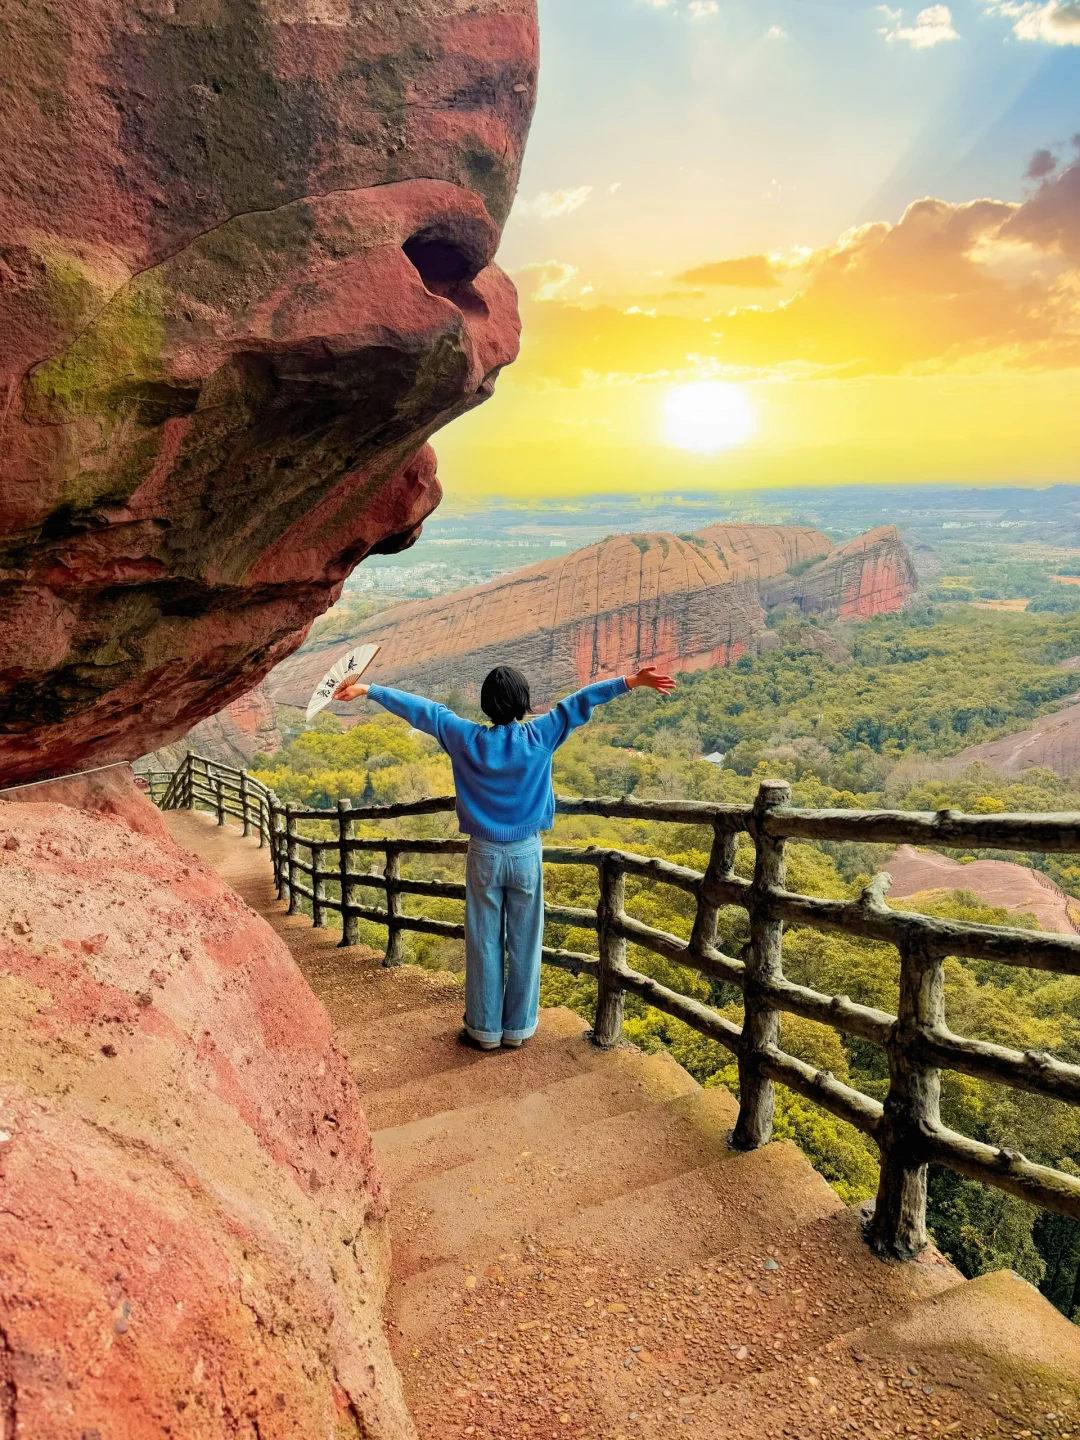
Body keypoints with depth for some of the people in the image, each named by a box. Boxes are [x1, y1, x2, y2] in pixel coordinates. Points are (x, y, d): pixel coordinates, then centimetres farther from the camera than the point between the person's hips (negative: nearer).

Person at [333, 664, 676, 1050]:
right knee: (523, 943, 10)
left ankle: (485, 1029, 20)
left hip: (484, 855, 1)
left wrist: (367, 690, 6)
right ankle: (517, 1028, 21)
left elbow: (420, 709, -1)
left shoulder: (467, 739, -8)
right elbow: (582, 701, -10)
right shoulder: (539, 736, -10)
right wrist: (632, 681, -7)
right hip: (526, 854, 0)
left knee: (484, 943, 10)